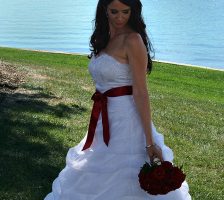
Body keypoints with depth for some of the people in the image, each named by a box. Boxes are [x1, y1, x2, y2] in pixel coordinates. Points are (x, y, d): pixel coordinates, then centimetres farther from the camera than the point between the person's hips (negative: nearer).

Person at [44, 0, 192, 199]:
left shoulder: (133, 40, -16)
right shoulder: (104, 38, 9)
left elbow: (141, 92, -19)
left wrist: (149, 141, -20)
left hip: (125, 120, -8)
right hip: (105, 121, 8)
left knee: (121, 183, 3)